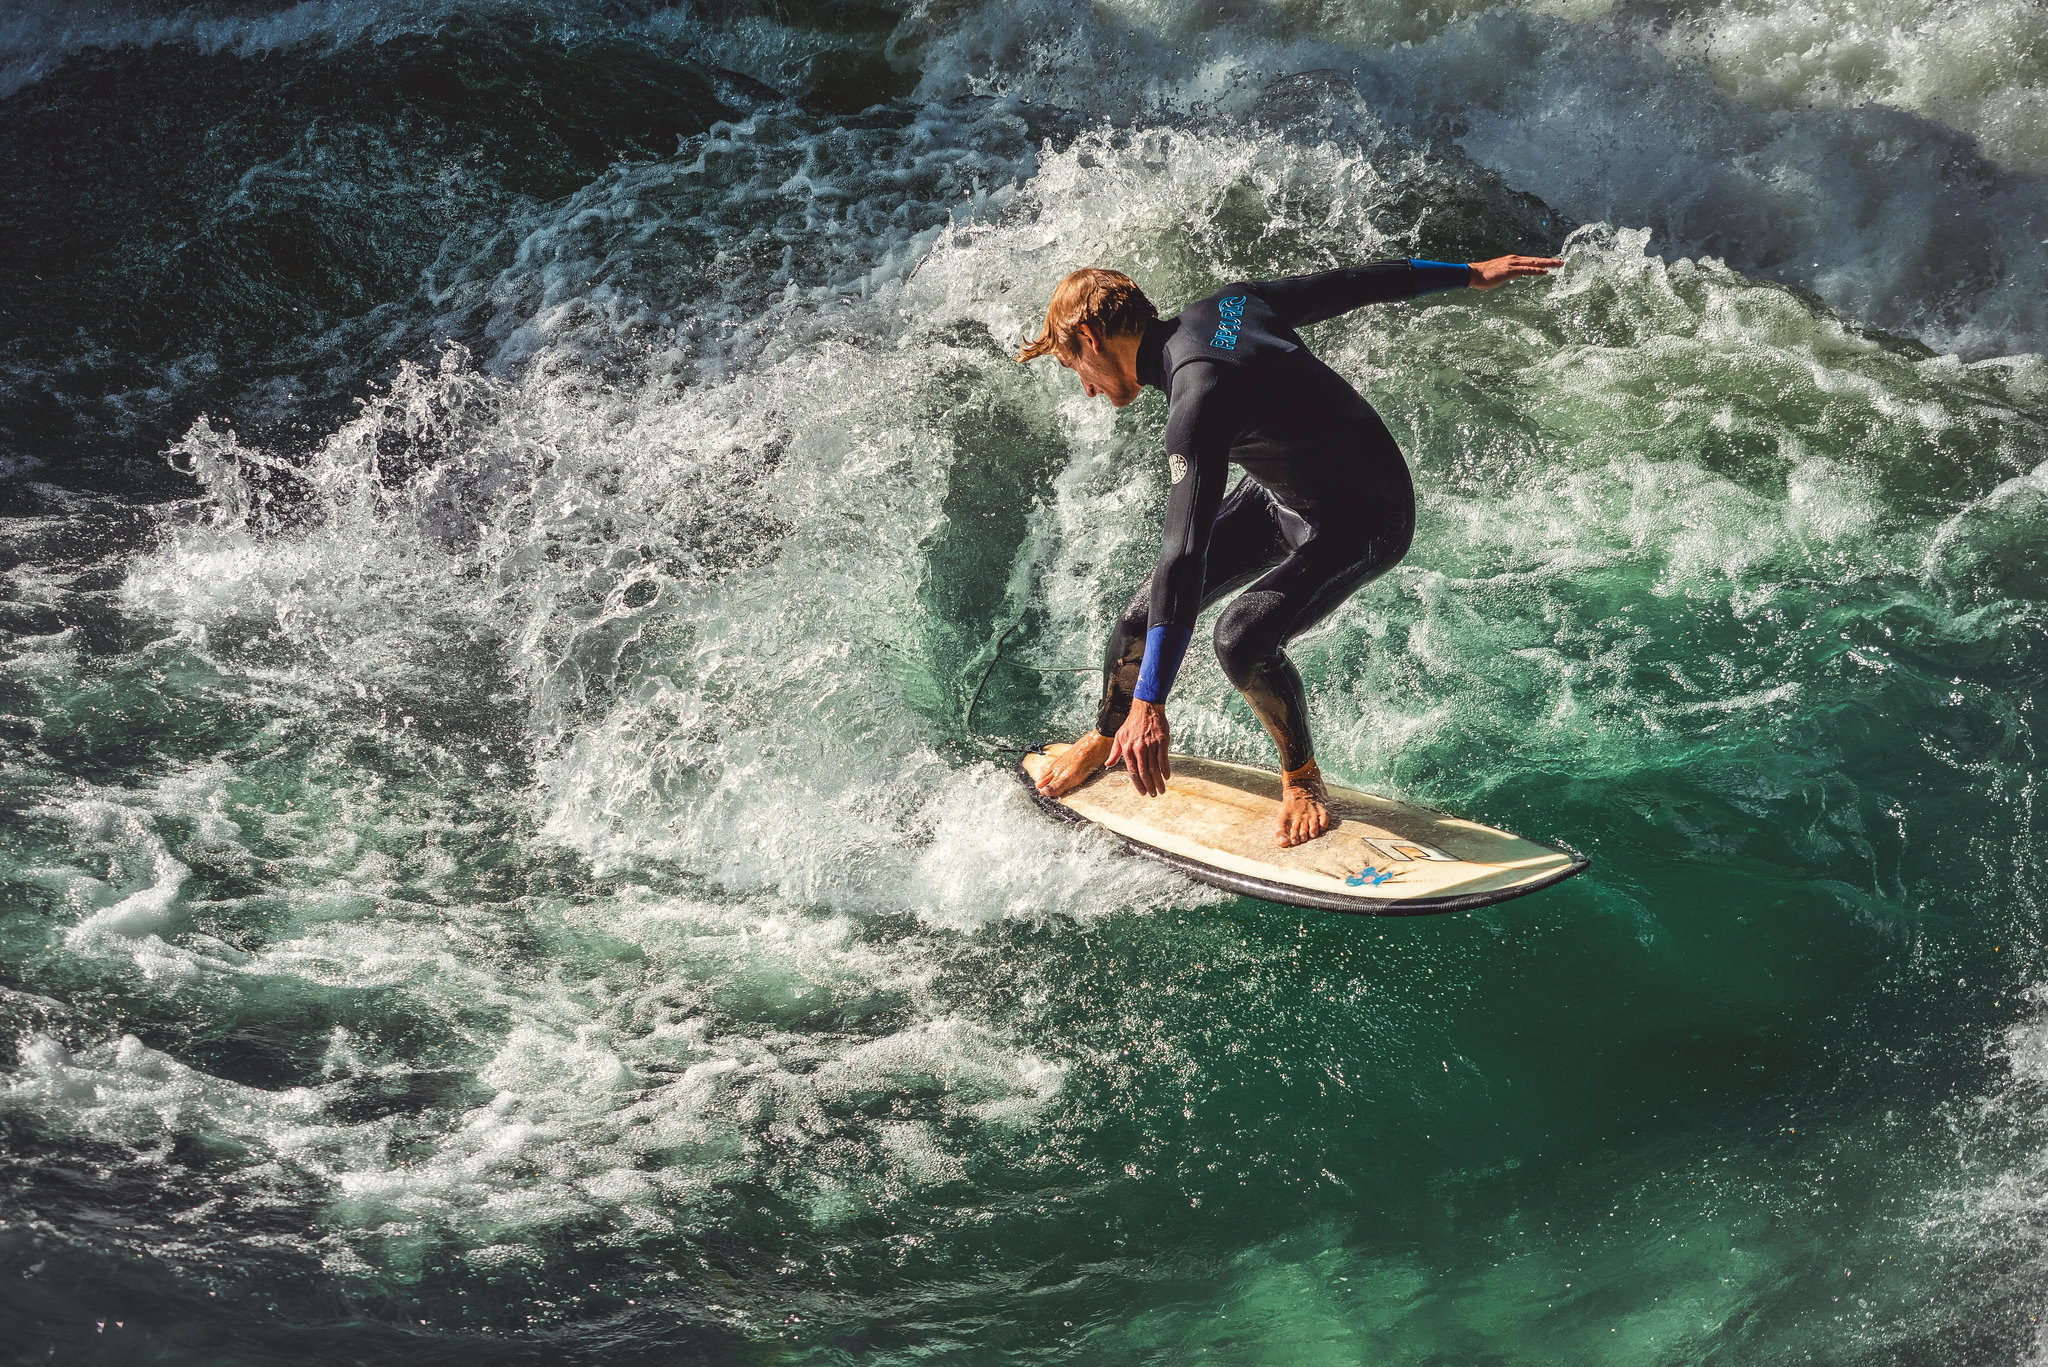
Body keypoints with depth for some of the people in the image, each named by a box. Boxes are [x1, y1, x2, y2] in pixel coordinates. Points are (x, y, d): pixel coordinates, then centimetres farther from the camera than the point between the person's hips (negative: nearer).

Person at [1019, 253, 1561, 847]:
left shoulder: (1199, 400, -34)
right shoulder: (1225, 305, -8)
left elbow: (1185, 551, -41)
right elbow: (1353, 284, 2)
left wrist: (1151, 702, -44)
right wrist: (1472, 273, 16)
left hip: (1361, 525, -10)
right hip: (1282, 494, 10)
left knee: (1242, 637, -30)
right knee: (1149, 604, 5)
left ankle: (1303, 777, -1)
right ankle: (1104, 739, 33)